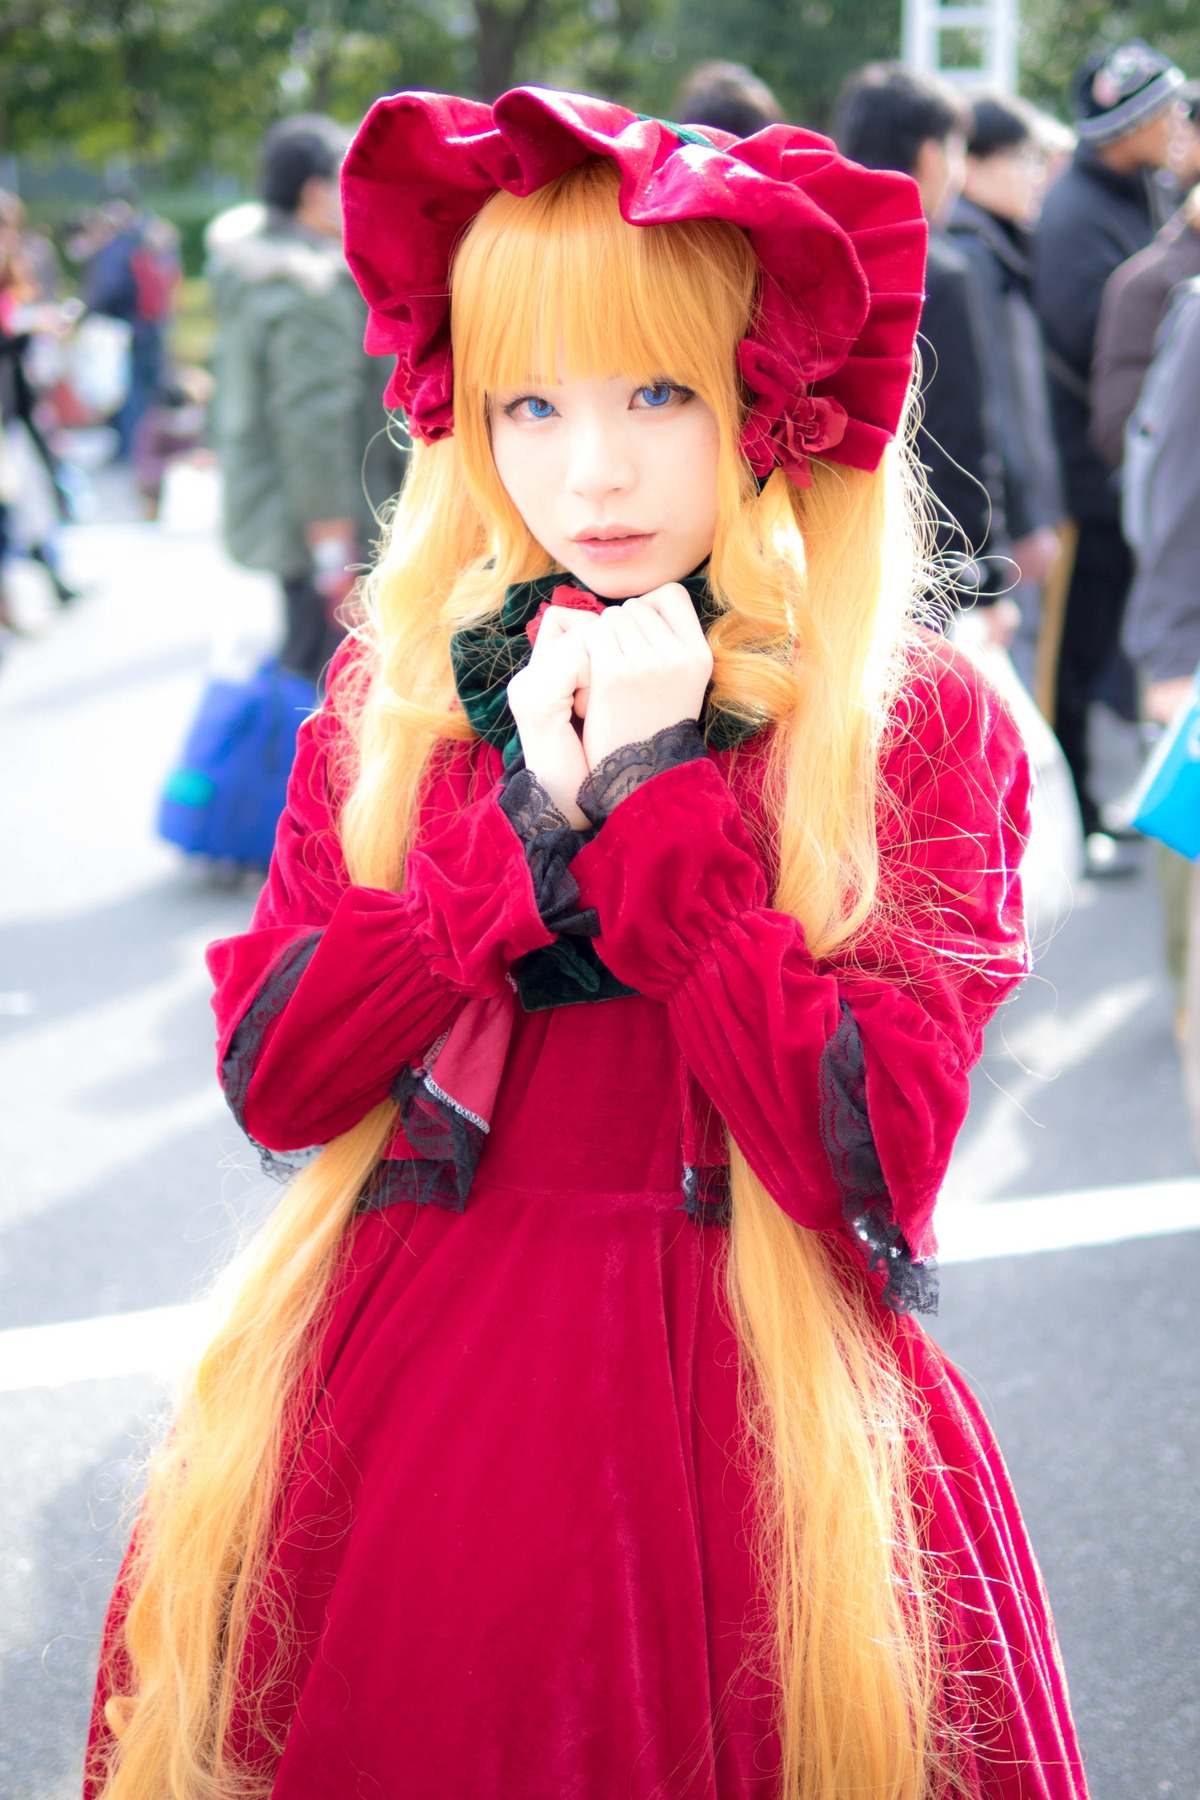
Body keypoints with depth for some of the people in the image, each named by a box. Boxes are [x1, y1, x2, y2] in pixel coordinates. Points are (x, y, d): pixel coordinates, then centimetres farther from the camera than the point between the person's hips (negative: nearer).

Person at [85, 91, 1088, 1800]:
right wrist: (524, 824, -14)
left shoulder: (920, 726, -5)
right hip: (401, 1403, 3)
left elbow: (875, 1160, -15)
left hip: (749, 1428, -2)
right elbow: (269, 1069, -4)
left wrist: (653, 796, -16)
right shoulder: (397, 691, 5)